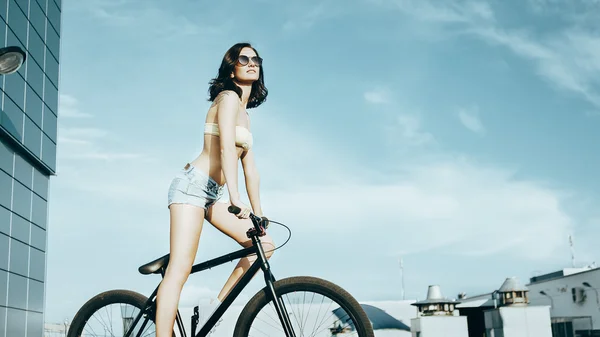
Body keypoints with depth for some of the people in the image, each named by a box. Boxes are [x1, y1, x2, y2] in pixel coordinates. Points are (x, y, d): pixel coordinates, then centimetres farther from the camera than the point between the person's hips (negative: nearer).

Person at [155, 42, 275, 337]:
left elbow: (250, 167, 19)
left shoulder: (245, 114, 21)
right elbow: (227, 149, -20)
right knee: (180, 270, -16)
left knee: (264, 245, 2)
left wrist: (258, 213, 16)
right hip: (193, 185, -9)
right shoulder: (229, 97, -6)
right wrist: (236, 202, -29)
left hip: (211, 193, 9)